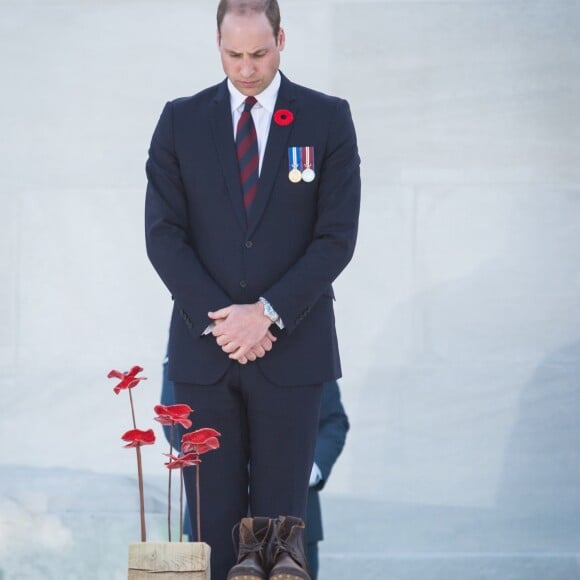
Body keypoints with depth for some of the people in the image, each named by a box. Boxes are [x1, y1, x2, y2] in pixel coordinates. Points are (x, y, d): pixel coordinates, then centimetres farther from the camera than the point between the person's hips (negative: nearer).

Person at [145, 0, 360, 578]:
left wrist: (268, 314, -11)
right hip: (204, 351, 1)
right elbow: (163, 234, 2)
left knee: (280, 517, -1)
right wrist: (217, 319, -9)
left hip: (291, 349, -1)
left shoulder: (328, 119, 3)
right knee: (213, 522, 0)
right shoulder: (180, 122, 7)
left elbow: (337, 237, -3)